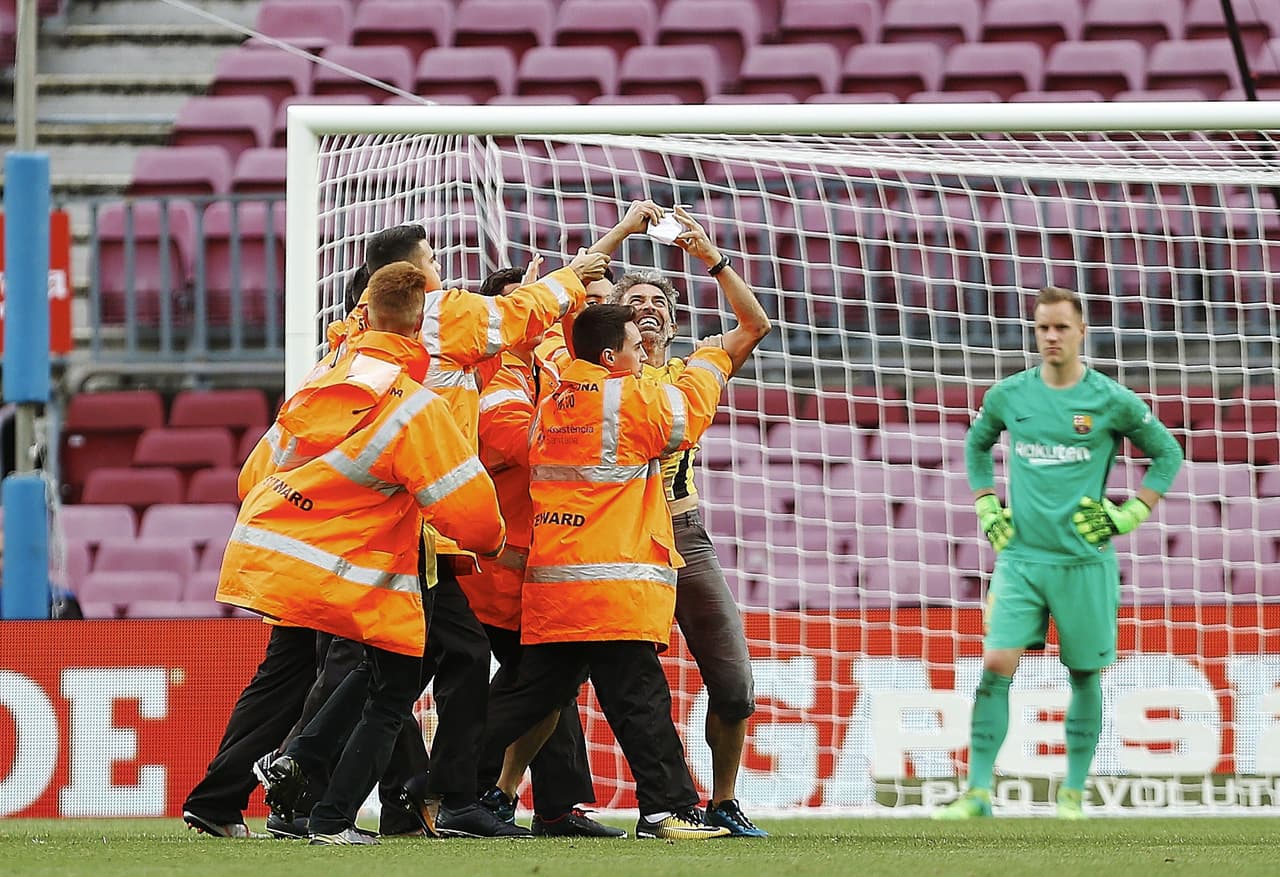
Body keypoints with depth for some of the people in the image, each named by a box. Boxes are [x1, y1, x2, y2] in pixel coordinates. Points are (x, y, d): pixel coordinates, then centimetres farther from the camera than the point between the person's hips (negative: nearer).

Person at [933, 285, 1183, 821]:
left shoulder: (1111, 401, -4)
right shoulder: (1008, 396, 4)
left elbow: (1167, 454, 8)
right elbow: (976, 444, 24)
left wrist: (1130, 516, 0)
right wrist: (986, 508, 13)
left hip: (1085, 561, -1)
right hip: (1020, 556, 1)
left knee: (1084, 675, 5)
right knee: (995, 666, -10)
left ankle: (1074, 792, 16)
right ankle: (978, 792, -8)